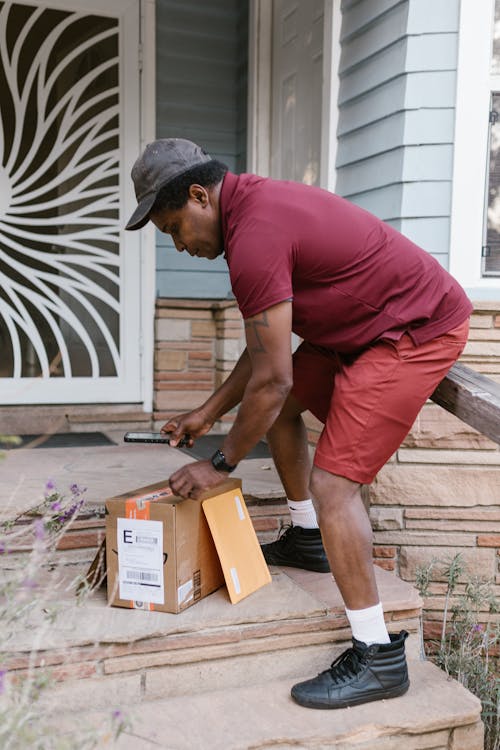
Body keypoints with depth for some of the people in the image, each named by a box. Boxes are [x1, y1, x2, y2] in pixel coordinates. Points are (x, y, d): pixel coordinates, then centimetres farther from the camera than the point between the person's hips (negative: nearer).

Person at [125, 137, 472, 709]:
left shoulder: (254, 238, -24)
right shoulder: (256, 205, 9)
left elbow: (271, 377, -22)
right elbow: (267, 347, 14)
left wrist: (220, 464, -9)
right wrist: (207, 413, 15)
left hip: (418, 331, -11)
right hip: (365, 328, 11)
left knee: (333, 482, -15)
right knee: (280, 408, 20)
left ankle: (378, 657, -3)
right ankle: (307, 539, 35)